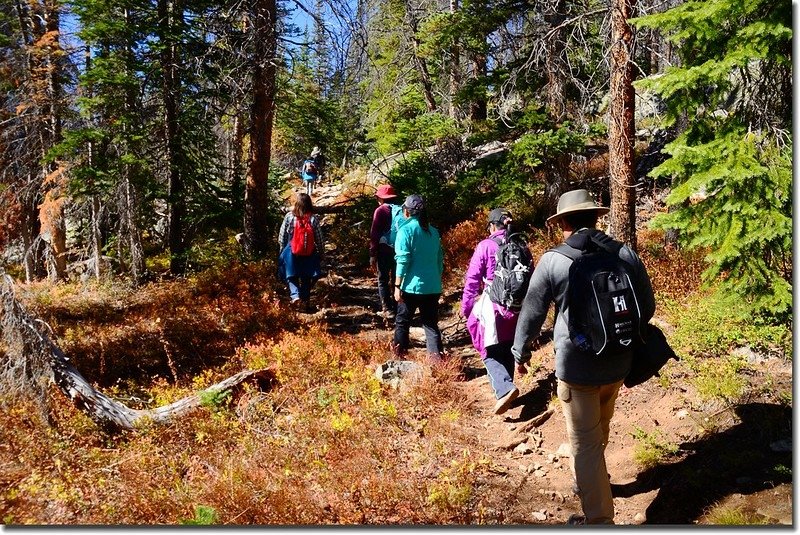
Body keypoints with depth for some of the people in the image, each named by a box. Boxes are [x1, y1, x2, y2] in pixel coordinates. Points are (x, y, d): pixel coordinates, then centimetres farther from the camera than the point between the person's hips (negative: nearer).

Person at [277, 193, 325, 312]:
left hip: (291, 252, -1)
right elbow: (319, 240, -5)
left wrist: (283, 250, 13)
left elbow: (282, 237, -3)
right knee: (306, 279, 16)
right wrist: (321, 254, 9)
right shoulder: (313, 219, -11)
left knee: (292, 276, 11)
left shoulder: (289, 216, -10)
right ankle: (305, 300, 17)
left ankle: (295, 296, -10)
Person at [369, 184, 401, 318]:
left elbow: (374, 234, -11)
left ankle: (388, 309, 0)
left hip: (384, 250, -4)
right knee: (396, 279, 15)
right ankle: (397, 308, 16)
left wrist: (372, 255, -8)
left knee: (383, 280, 5)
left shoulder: (380, 211, -7)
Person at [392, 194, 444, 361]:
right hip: (433, 287, 5)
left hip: (412, 286, -5)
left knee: (402, 322, 12)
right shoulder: (433, 231, 10)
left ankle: (399, 353, 21)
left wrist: (397, 286, -9)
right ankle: (436, 356, 0)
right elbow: (440, 259, 14)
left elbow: (403, 261, -13)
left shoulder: (406, 230, -8)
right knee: (431, 323, 9)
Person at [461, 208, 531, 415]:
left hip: (493, 305, -4)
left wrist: (466, 307, 1)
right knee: (508, 351, 18)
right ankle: (505, 388, 27)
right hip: (517, 307, 5)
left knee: (491, 353, 2)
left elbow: (472, 279, -7)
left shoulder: (486, 245, -6)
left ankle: (505, 388, -19)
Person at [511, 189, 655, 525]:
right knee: (600, 430, 25)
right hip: (617, 362, 5)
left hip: (575, 365, -5)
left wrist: (520, 351, 12)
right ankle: (585, 481, 47)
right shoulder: (626, 255, -2)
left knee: (585, 442, 6)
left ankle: (599, 518, 12)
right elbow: (647, 307, 7)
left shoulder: (553, 261, -12)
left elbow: (532, 311, -4)